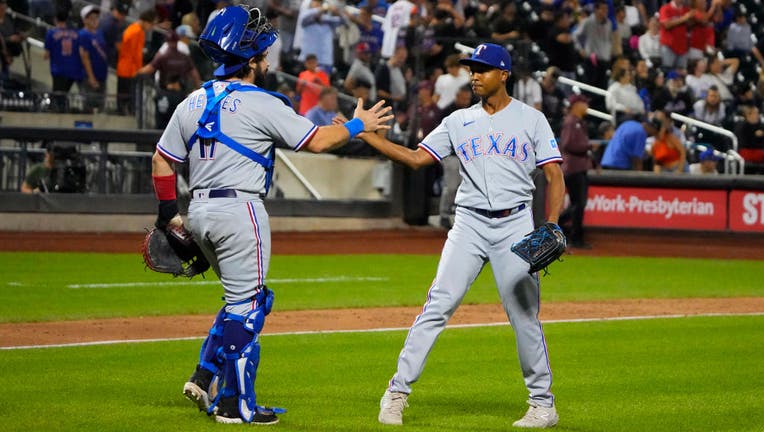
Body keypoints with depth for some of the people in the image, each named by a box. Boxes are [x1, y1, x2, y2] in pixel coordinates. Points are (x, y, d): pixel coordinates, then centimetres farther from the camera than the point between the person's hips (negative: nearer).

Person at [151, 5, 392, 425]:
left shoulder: (192, 103, 10)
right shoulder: (262, 104, -10)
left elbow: (162, 161, 13)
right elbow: (316, 141, -7)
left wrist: (169, 213, 20)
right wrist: (356, 125, 8)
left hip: (200, 212, 8)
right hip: (239, 209, -8)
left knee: (244, 298, 20)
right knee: (246, 304, 0)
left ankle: (203, 376, 11)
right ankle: (235, 404, 2)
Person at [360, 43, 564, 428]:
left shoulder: (531, 119, 4)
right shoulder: (459, 121, 11)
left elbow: (555, 178, 1)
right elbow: (416, 158, 5)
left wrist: (550, 227, -13)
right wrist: (365, 134, -4)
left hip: (515, 225, -2)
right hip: (469, 224, 2)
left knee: (525, 316, -2)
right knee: (437, 306, -8)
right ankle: (398, 391, -5)